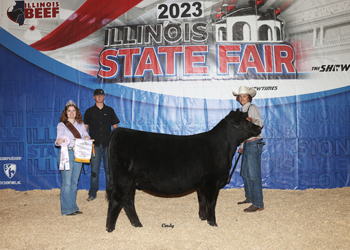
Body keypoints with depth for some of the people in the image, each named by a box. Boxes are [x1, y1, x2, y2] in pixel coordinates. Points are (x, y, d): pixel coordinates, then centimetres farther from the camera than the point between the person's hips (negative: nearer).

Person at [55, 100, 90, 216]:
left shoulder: (81, 124, 16)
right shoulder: (61, 125, 2)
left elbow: (85, 134, 13)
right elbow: (59, 139, -7)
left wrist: (86, 137, -10)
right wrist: (58, 141, -31)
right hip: (66, 154, -5)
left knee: (74, 182, 10)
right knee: (67, 183, -5)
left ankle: (73, 207, 18)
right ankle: (67, 209, 2)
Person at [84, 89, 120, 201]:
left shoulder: (110, 110, 9)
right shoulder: (89, 112, 7)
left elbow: (115, 126, 11)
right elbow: (85, 129, 6)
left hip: (108, 144, 1)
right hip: (95, 144, -1)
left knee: (109, 169, 4)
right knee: (94, 170, 0)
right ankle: (92, 193, 10)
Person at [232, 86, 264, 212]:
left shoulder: (252, 108, -9)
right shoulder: (243, 110, 17)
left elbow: (260, 123, -24)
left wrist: (252, 120, -45)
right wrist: (242, 145, 24)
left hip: (254, 143, -9)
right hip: (247, 144, 9)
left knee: (254, 174, -9)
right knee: (245, 173, 16)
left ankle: (258, 204, -5)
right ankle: (249, 198, 29)